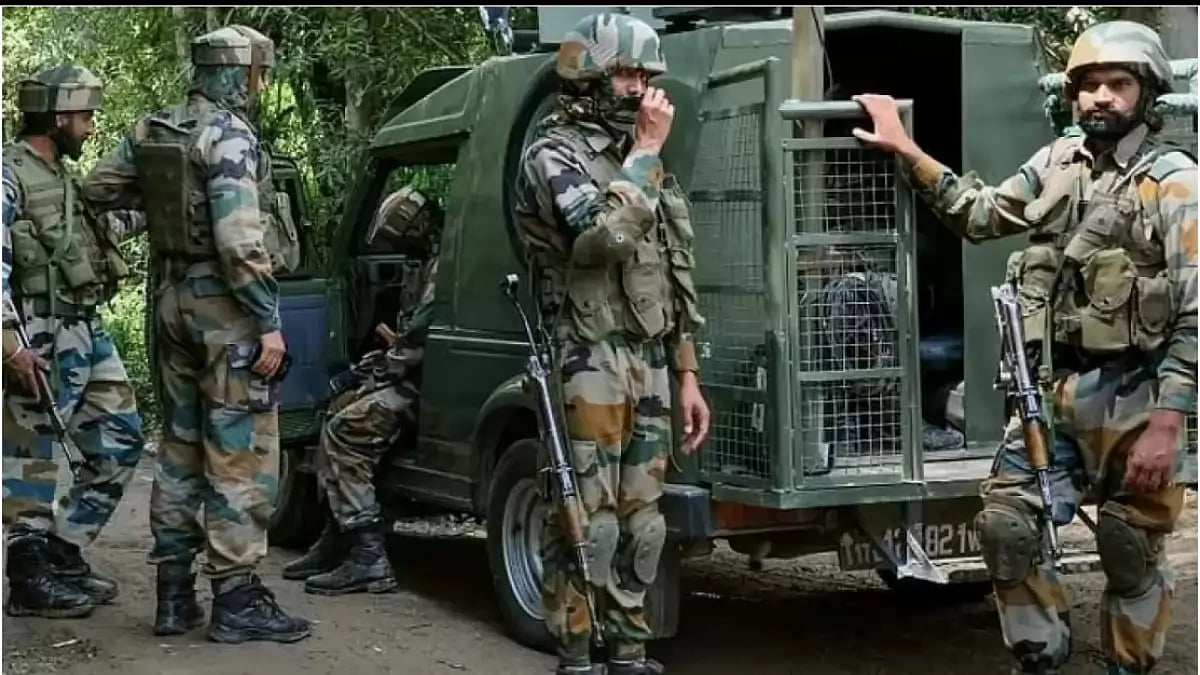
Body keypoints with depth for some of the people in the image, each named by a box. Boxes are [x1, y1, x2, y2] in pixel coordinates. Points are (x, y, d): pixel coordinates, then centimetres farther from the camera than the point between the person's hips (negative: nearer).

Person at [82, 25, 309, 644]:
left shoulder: (150, 131, 8)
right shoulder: (230, 136, -15)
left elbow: (99, 188, 18)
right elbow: (239, 241, -23)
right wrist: (269, 323, -19)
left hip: (173, 298, 8)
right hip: (225, 309, -8)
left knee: (180, 449, 14)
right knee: (240, 455, -3)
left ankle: (174, 595, 19)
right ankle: (236, 600, -2)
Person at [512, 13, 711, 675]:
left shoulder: (641, 161, 19)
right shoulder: (553, 154, -5)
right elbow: (607, 234, -24)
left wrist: (688, 377, 15)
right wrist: (647, 151, -11)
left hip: (651, 366, 7)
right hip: (590, 364, -7)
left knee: (640, 519, 9)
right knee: (587, 519, -7)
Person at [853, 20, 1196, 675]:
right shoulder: (1058, 161, 9)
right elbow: (980, 213, 21)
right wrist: (904, 149, 12)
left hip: (1132, 397, -5)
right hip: (1052, 390, 6)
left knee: (1131, 550, 4)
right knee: (1005, 522, 4)